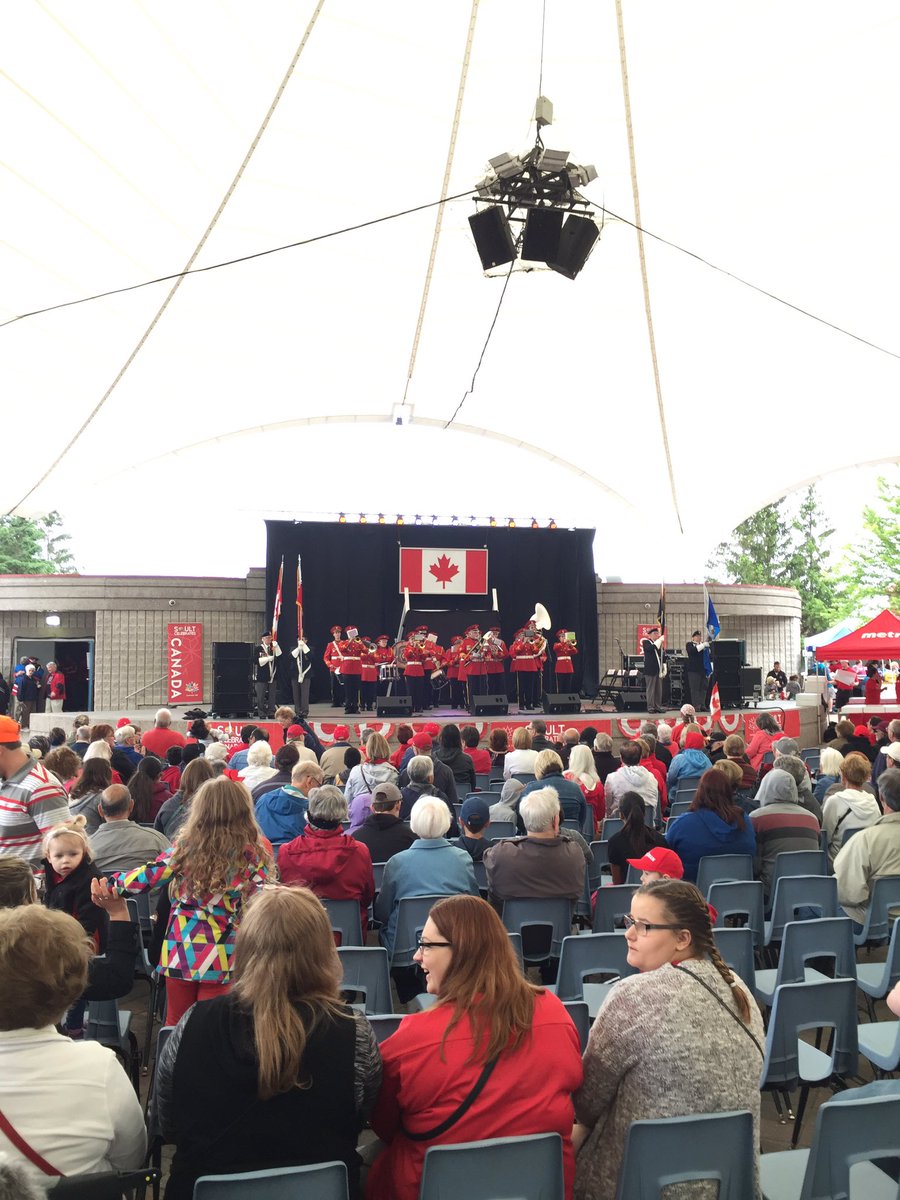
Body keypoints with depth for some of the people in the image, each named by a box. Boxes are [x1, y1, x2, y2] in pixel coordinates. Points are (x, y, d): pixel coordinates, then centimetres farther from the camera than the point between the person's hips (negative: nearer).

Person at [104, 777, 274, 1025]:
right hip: (221, 958, -2)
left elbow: (146, 877, -5)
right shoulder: (254, 855, -9)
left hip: (180, 951, 2)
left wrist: (110, 885, 3)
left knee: (176, 1024, 20)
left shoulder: (186, 846, -5)